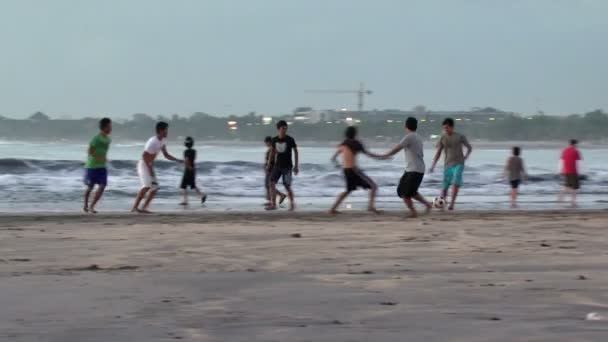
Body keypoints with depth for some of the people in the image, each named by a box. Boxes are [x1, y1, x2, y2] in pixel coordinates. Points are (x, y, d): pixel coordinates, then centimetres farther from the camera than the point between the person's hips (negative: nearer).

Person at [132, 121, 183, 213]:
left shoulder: (163, 141, 6)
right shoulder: (153, 142, -23)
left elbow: (166, 155, 16)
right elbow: (144, 156, -26)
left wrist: (178, 160, 7)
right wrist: (150, 169, -25)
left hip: (150, 166, 10)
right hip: (144, 165, -10)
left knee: (154, 187, 8)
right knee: (147, 185, -23)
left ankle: (144, 208, 11)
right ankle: (135, 207, -23)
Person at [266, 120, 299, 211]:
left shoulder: (290, 140, -8)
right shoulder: (275, 140, 3)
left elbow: (295, 152, -2)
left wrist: (296, 166, -5)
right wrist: (269, 164, 11)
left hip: (287, 166, -4)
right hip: (277, 165, 4)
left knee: (287, 186, -5)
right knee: (272, 183, -8)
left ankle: (292, 204, 14)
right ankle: (273, 204, -3)